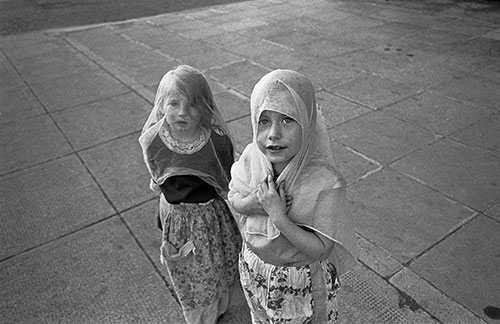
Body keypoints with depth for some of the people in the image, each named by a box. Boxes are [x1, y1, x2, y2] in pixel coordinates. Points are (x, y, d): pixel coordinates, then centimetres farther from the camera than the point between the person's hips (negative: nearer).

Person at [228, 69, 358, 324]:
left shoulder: (325, 183, -33)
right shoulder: (251, 157, -20)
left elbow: (320, 249, -26)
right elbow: (233, 199, -5)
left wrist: (278, 216, -37)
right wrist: (254, 201, -27)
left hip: (300, 279, -4)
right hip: (254, 269, 4)